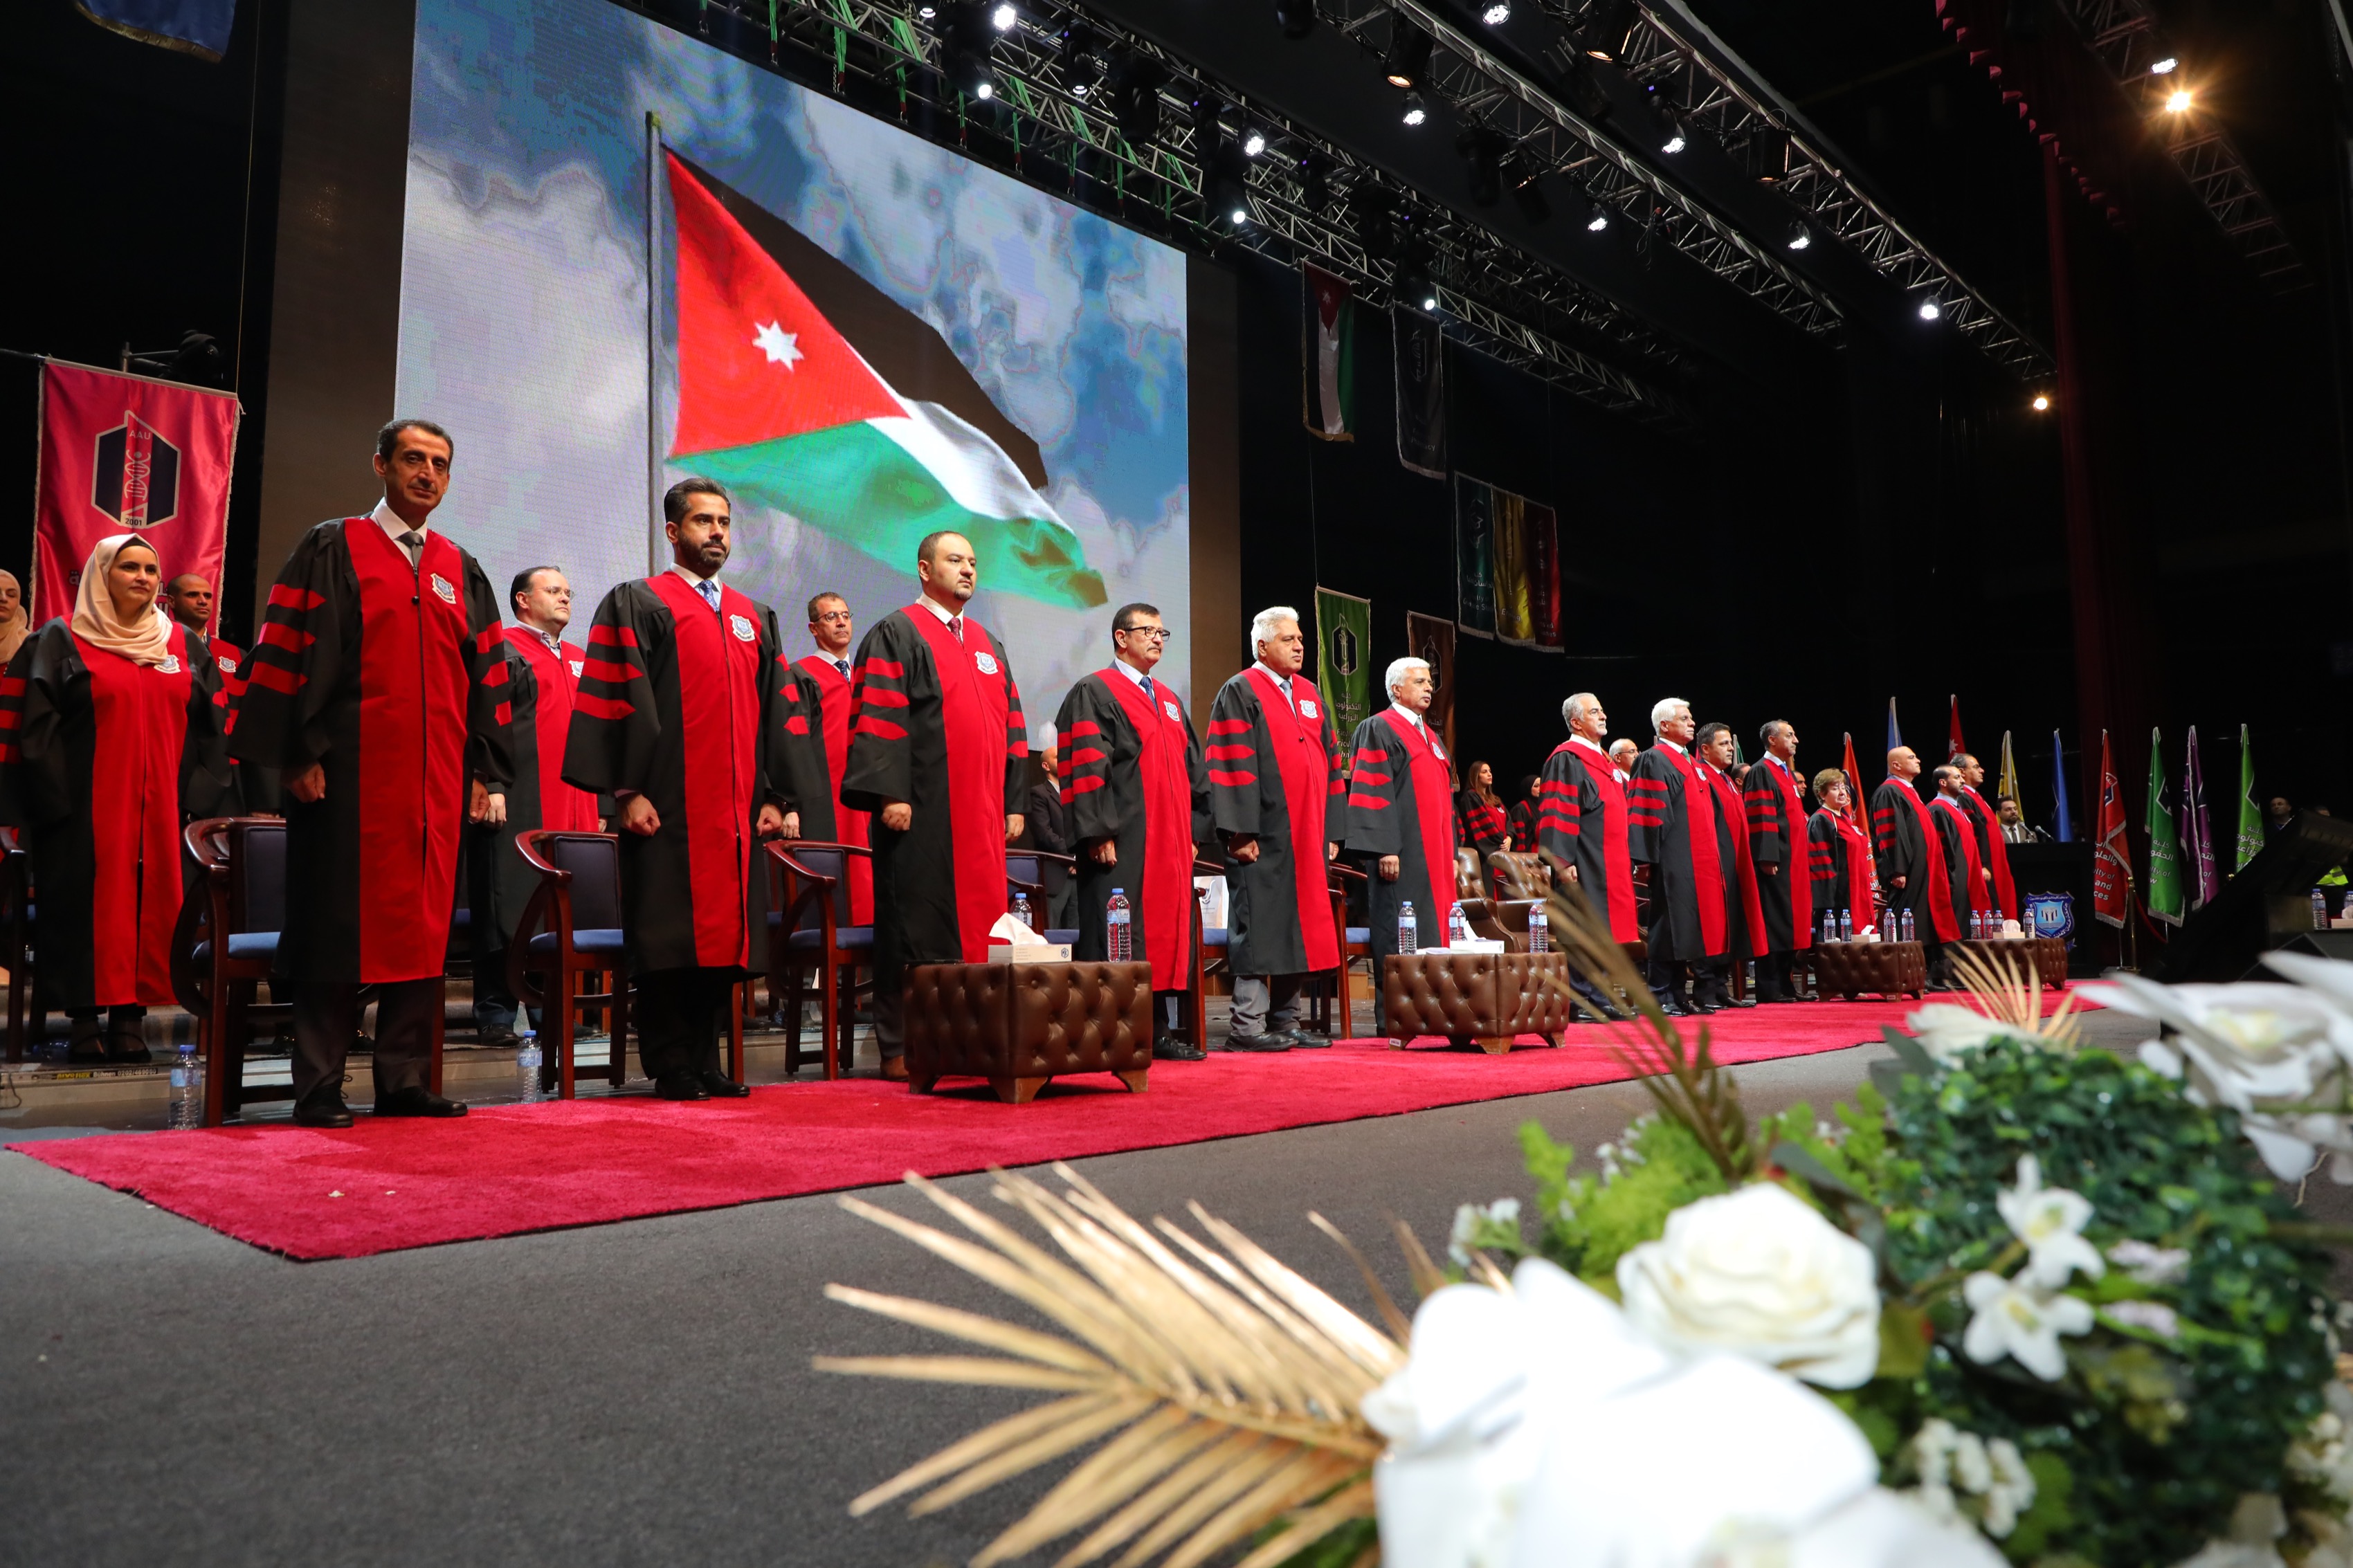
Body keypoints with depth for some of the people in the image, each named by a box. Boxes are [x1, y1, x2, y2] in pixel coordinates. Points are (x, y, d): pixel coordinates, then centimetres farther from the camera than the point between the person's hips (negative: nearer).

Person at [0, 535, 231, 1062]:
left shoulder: (185, 645, 12)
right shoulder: (61, 641, 3)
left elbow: (209, 725, 11)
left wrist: (200, 795, 1)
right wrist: (53, 798, -12)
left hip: (162, 803, 3)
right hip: (86, 802, -3)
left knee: (153, 900, 1)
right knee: (90, 902, -2)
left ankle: (132, 1014, 7)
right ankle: (85, 1019, 5)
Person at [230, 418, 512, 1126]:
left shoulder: (461, 570, 16)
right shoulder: (333, 549, 4)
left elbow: (486, 675, 15)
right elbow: (290, 651, -3)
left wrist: (487, 774, 8)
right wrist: (301, 755, -12)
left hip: (437, 781, 5)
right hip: (352, 774, -4)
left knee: (422, 926, 5)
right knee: (340, 926, -2)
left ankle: (404, 1081, 13)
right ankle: (318, 1088, 6)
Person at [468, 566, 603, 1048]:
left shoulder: (580, 661, 21)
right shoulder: (502, 651, 0)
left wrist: (599, 809, 16)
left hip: (573, 811, 6)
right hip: (519, 811, -6)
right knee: (510, 909, -5)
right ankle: (495, 1013, 2)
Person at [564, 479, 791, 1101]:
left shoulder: (755, 618, 20)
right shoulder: (637, 604, 3)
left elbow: (772, 713, 18)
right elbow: (618, 699, -6)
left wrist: (773, 797, 10)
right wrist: (628, 791, -15)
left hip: (736, 812, 5)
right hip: (669, 809, -5)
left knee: (724, 932, 6)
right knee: (670, 935, -3)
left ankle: (705, 1063, 15)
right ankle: (672, 1068, 6)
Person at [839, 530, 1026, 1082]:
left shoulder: (989, 645, 21)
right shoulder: (897, 634, 0)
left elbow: (1011, 724, 20)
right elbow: (877, 716, -9)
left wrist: (1014, 802, 12)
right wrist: (891, 794, -19)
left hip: (980, 815, 7)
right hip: (922, 811, -7)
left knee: (974, 921, 6)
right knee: (916, 927, -5)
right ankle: (900, 1049, 2)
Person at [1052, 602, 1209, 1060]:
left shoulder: (1170, 701, 21)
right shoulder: (1095, 693, -3)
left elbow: (1191, 769, 21)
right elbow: (1086, 767, -12)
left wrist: (1193, 830, 13)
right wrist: (1101, 834, -18)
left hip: (1170, 845, 8)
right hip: (1122, 844, -7)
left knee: (1168, 934, 7)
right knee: (1120, 939, -7)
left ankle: (1160, 1031, 13)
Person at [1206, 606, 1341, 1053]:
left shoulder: (1311, 695, 18)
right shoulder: (1240, 692, -3)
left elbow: (1329, 763, 18)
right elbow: (1232, 766, -11)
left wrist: (1330, 831, 11)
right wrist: (1242, 832, -18)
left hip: (1306, 839, 7)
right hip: (1264, 838, -7)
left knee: (1300, 927, 8)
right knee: (1259, 928, -6)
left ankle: (1285, 1021, 16)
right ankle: (1247, 1027, -2)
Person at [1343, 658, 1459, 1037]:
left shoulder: (1429, 736, 21)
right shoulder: (1379, 729, -4)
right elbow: (1372, 791, -13)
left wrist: (1450, 853, 17)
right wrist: (1386, 849, -21)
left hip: (1433, 854, 8)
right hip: (1402, 856, -8)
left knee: (1431, 929, 7)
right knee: (1400, 934, -7)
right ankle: (1392, 1017, -3)